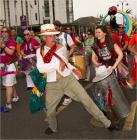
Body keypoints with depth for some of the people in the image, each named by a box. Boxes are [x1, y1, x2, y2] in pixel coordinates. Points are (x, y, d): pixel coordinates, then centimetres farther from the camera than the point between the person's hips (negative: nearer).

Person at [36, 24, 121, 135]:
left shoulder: (61, 48, -1)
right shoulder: (39, 51, -2)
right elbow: (40, 68, -18)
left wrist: (73, 69, 6)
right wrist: (57, 64, -22)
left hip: (68, 79, -1)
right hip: (52, 85, 1)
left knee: (87, 100, -4)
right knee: (50, 111, 10)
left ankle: (107, 123, 5)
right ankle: (53, 127, 43)